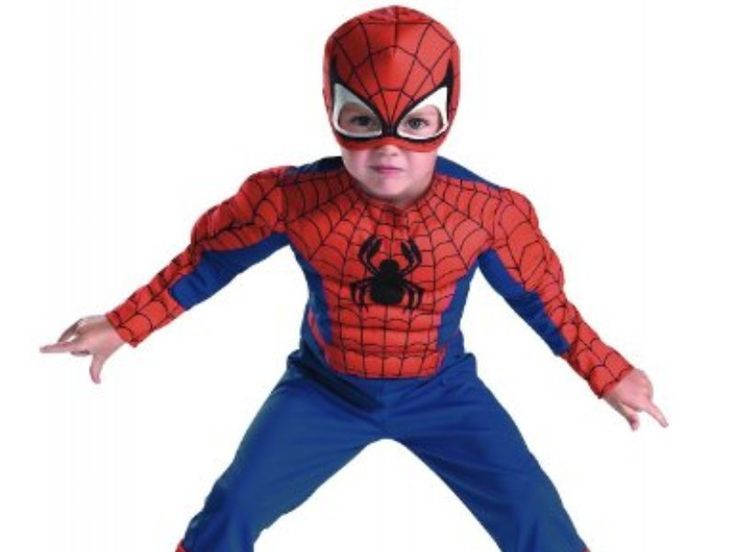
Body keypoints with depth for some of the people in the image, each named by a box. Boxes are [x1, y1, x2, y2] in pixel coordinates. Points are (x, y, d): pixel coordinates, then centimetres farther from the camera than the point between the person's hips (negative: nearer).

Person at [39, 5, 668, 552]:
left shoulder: (487, 210, -21)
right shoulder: (292, 197, -23)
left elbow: (538, 294, -3)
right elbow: (212, 257, -6)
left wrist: (607, 372, 0)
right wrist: (123, 326, -2)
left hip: (442, 392, 0)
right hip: (325, 389, 0)